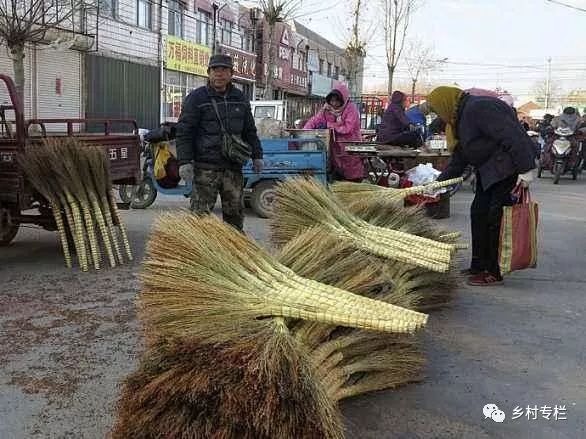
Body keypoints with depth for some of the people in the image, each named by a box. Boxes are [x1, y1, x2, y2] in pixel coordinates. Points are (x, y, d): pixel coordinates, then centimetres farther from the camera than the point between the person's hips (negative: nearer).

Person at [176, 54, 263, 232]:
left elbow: (249, 130, 23)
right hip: (206, 167, -5)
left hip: (233, 167, 5)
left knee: (235, 212, 11)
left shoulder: (240, 99, 15)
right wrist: (184, 161, -13)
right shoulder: (196, 98, -1)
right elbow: (184, 132, -4)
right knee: (201, 213, -5)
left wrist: (257, 156, 17)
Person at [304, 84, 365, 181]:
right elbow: (314, 121, 1)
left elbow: (348, 129, -18)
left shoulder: (351, 109, -11)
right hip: (335, 149, 4)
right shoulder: (327, 109, 4)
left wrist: (328, 124, -11)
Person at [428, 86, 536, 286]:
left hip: (508, 169, -11)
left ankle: (494, 272, 0)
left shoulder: (479, 108, -18)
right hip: (488, 172, 11)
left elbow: (511, 136, -25)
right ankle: (479, 266, 22)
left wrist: (525, 168, -28)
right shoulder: (460, 118, 15)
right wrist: (439, 182, 15)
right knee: (478, 213, 13)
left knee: (495, 219, -8)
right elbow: (459, 160, 19)